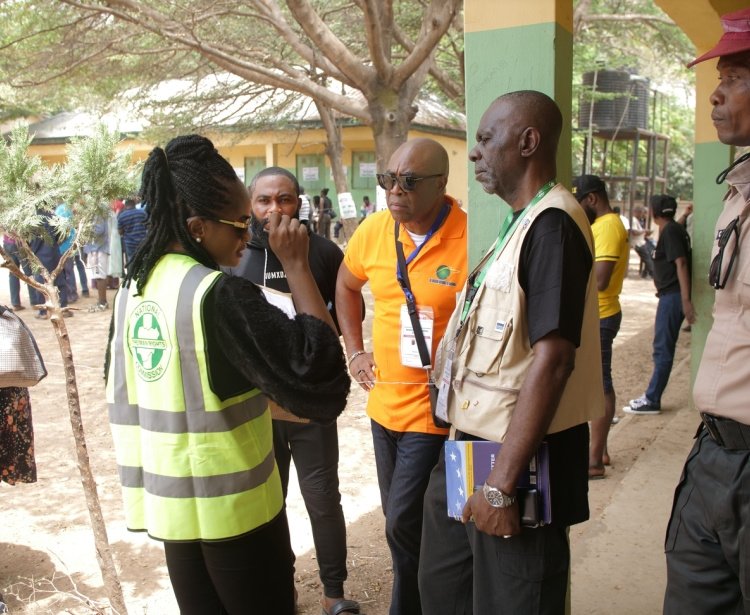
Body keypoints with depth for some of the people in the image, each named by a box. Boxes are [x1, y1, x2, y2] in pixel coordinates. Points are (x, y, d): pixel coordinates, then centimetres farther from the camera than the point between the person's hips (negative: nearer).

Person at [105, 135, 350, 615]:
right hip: (232, 505, -7)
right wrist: (296, 266, -21)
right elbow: (320, 374, -26)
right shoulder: (219, 295, -23)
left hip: (168, 500, 7)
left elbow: (122, 401, 9)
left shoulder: (134, 287, 1)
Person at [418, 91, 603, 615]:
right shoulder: (522, 222, 13)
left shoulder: (552, 224, -18)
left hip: (519, 460, -9)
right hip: (475, 448, 9)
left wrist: (501, 483, -25)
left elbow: (552, 358, -25)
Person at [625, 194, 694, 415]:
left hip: (672, 296, -10)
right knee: (663, 348, 14)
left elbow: (681, 264, -21)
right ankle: (652, 396, 22)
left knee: (662, 349, -4)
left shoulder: (669, 232, -14)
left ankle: (652, 401, 2)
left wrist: (685, 300, -26)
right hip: (671, 295, 10)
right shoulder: (675, 229, 15)